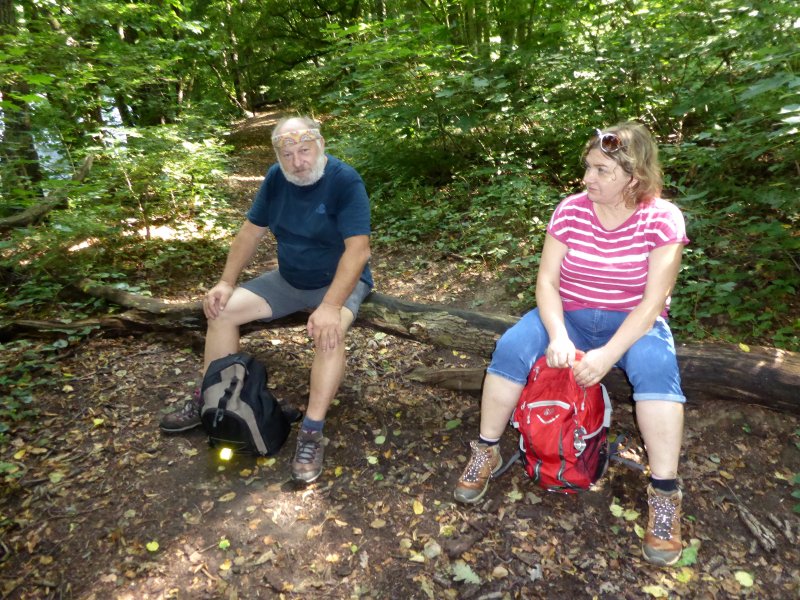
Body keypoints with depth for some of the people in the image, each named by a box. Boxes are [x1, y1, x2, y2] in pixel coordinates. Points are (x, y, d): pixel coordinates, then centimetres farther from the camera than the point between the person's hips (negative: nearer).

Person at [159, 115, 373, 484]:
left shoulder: (345, 181, -22)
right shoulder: (276, 178, -2)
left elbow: (358, 249, -30)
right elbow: (251, 232, 5)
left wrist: (330, 306, -41)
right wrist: (226, 282, -4)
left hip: (340, 282, -6)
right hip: (288, 280, 6)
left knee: (329, 332, -37)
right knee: (222, 310, -5)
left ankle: (312, 433, -27)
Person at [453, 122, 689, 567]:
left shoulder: (662, 219, -13)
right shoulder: (571, 210, -7)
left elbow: (654, 301, -17)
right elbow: (547, 280, -9)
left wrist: (608, 355, -29)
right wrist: (558, 336, -26)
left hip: (634, 323, -1)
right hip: (569, 316, 2)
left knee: (656, 365, -34)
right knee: (512, 346, -25)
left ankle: (665, 492, -19)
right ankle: (487, 453, -7)